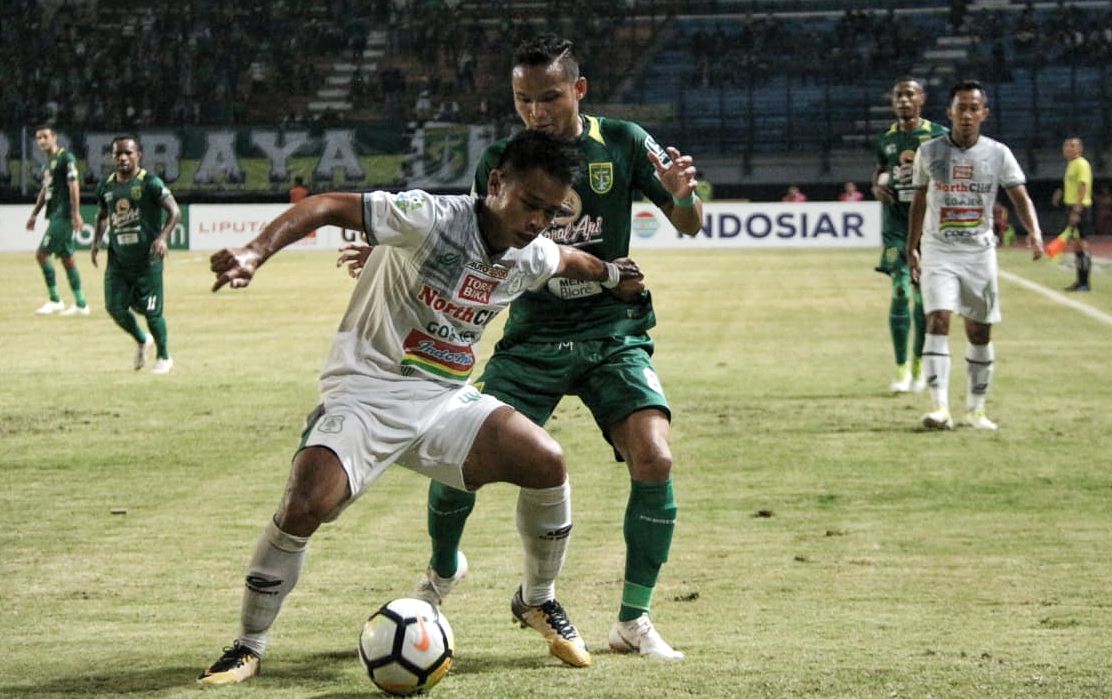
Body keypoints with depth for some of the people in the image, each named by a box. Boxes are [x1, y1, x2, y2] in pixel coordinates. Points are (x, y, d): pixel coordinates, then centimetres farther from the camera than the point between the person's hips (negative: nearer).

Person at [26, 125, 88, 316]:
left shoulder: (66, 158, -10)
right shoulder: (47, 163, 18)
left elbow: (74, 185, -16)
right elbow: (44, 191, 26)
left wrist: (76, 214, -22)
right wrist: (34, 214, 26)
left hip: (63, 215, -9)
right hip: (54, 216, 9)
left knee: (42, 254, -11)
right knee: (67, 257, 9)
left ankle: (54, 300, -4)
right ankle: (80, 304, 12)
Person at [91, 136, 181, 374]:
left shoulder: (150, 182, -10)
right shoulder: (106, 186, 7)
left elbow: (174, 211, -14)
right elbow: (102, 216, 23)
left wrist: (163, 237, -28)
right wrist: (97, 240, 6)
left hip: (147, 258, -5)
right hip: (118, 259, 5)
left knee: (151, 310, -2)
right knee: (115, 308, 0)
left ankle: (164, 357, 19)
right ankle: (142, 341, 29)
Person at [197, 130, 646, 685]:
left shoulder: (532, 259, 1)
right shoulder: (432, 218, -21)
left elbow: (568, 260, 27)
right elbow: (329, 206, -25)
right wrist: (255, 253, -38)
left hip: (444, 400, 6)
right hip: (366, 391, -6)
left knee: (547, 462, -9)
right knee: (306, 504, -26)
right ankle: (247, 648, -7)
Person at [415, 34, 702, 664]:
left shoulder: (621, 144, -4)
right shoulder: (501, 161, -1)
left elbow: (689, 225, -1)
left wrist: (682, 192, -26)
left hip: (613, 334, -1)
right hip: (532, 339, 1)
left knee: (654, 459, -22)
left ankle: (634, 620, -5)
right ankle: (444, 570, 25)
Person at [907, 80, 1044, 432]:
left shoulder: (998, 154, 0)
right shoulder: (929, 151, 0)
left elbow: (1020, 197, -5)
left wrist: (1034, 231, -23)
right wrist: (911, 248, 13)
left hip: (980, 252, 1)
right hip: (938, 250, -1)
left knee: (980, 332, 6)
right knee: (937, 320, -18)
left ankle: (975, 409, 20)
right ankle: (940, 406, -23)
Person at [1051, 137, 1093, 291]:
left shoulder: (1082, 164, -12)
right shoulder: (1071, 165, 16)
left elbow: (1083, 187, -19)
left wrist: (1077, 211, -24)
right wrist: (1061, 193, 14)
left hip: (1080, 208, -9)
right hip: (1071, 206, 9)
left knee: (1081, 244, -9)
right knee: (1076, 245, 10)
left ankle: (1085, 283, -7)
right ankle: (1080, 281, 15)